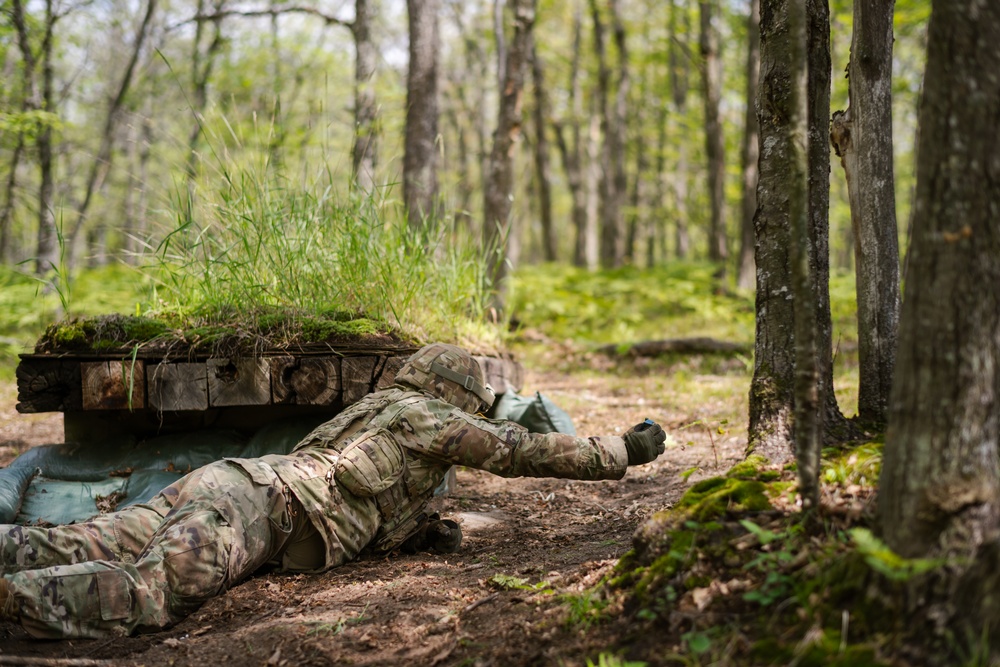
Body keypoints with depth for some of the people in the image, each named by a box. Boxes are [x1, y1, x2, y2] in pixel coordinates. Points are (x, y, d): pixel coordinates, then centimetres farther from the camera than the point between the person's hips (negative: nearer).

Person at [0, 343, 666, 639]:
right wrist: (625, 450, 21)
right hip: (255, 504, -10)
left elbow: (370, 518, 39)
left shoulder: (376, 411, 34)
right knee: (151, 594, -31)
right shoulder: (424, 414, 8)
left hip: (223, 480, 10)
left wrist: (421, 527, 21)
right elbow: (522, 450, 11)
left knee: (63, 558, 0)